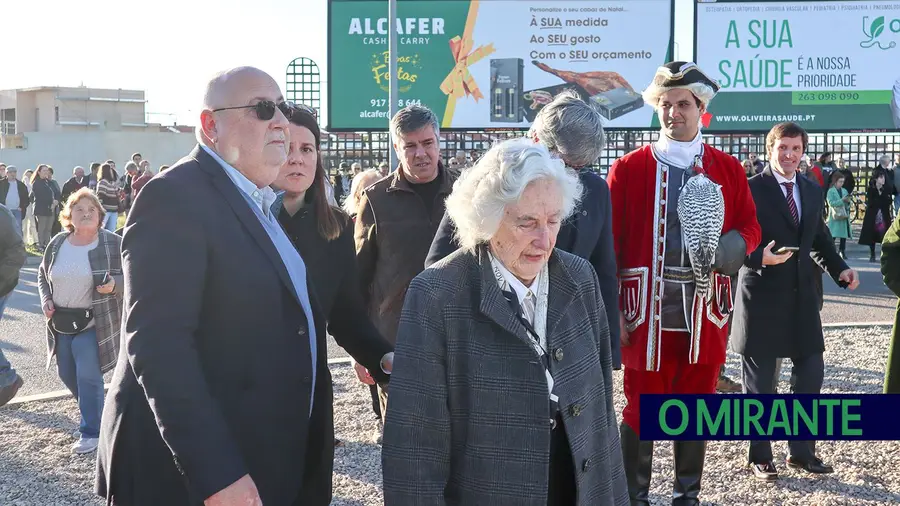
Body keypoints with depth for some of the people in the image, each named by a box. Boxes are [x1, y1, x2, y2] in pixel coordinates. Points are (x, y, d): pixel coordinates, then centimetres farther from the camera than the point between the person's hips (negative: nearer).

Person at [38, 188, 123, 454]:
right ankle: (94, 416, 38)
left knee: (88, 377, -6)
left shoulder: (113, 244, -10)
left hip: (93, 323, -6)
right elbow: (43, 275, 17)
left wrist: (114, 284, -27)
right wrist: (45, 299, 1)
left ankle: (92, 431, 8)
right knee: (67, 375, 14)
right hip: (61, 322, 6)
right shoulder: (57, 243, 3)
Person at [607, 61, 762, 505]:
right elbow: (612, 242, -2)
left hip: (705, 313, 3)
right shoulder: (629, 168, 0)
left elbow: (750, 228, 11)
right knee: (641, 411, 6)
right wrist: (614, 309, -6)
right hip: (648, 313, -2)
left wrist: (722, 252, -12)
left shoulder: (728, 169, 7)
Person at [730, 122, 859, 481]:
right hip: (762, 296, -6)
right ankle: (759, 458, 18)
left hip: (802, 295, 6)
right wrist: (759, 257, -27)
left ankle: (802, 450, 25)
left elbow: (820, 236, 18)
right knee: (760, 381, 5)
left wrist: (839, 268, 4)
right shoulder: (751, 189, -9)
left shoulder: (813, 191, 11)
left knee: (811, 373, 10)